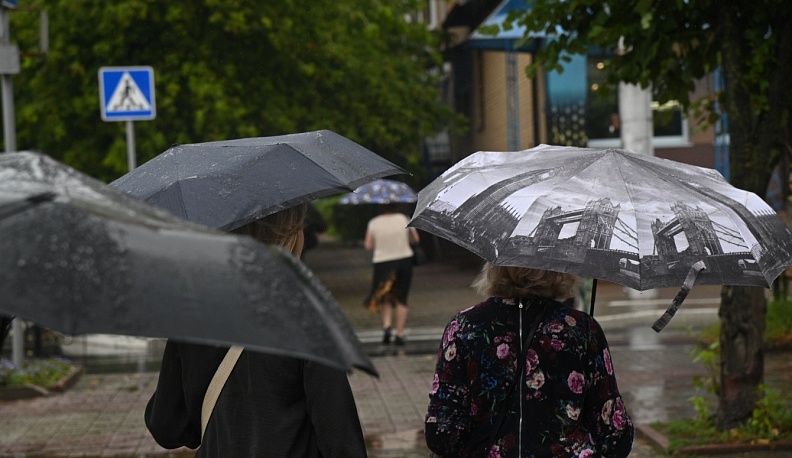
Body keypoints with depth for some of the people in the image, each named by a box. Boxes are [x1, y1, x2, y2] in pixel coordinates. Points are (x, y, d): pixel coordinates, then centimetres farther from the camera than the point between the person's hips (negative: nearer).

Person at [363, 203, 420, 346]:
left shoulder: (374, 223, -5)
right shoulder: (404, 219, -2)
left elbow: (368, 246, -5)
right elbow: (416, 239, 6)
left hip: (382, 263, 0)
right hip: (404, 261, 1)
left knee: (385, 298, 16)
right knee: (401, 299, 9)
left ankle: (387, 325, -8)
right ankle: (400, 334, 4)